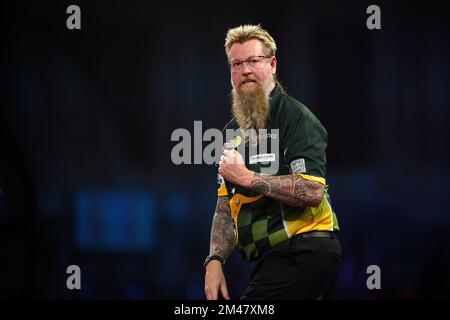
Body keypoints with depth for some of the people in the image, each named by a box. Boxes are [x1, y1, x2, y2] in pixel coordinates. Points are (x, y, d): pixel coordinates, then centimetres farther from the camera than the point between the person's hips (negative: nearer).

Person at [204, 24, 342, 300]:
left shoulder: (297, 118, -8)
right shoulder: (234, 131, 18)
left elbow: (312, 192, -21)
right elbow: (226, 206, 17)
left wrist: (247, 178, -18)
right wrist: (215, 261, 3)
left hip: (304, 250, -8)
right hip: (272, 256, 8)